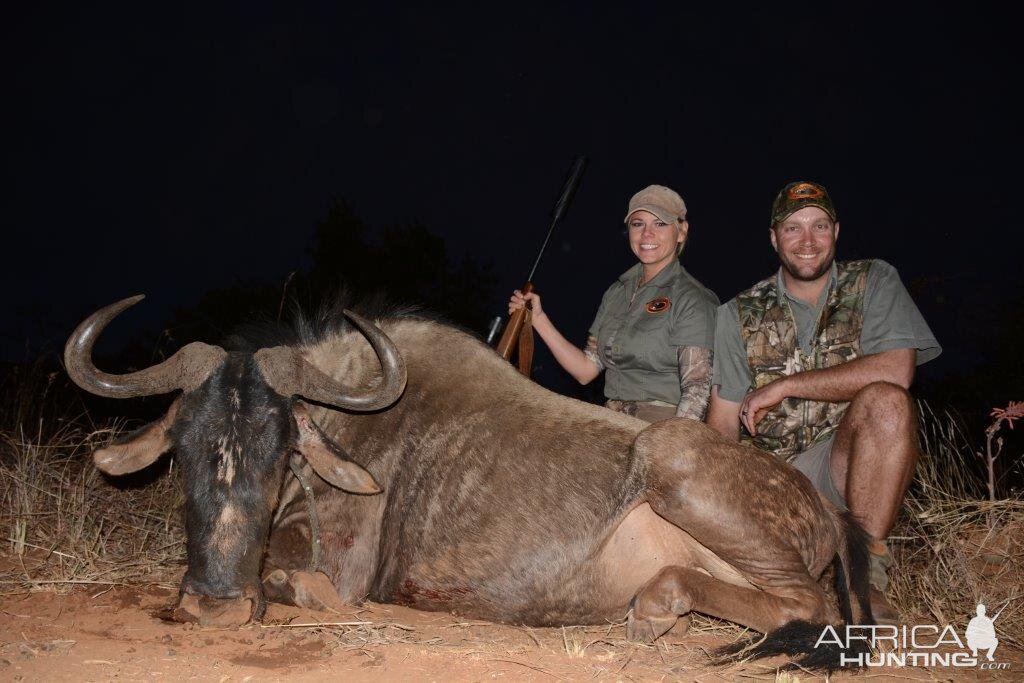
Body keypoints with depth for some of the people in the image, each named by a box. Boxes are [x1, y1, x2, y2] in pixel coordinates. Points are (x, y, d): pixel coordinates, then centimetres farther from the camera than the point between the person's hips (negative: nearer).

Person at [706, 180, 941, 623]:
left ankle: (867, 576, -23)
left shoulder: (873, 282, 5)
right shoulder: (739, 314, 8)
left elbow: (895, 372, -14)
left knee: (886, 402, -32)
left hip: (847, 464, -1)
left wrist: (784, 386, -12)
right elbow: (723, 421, 4)